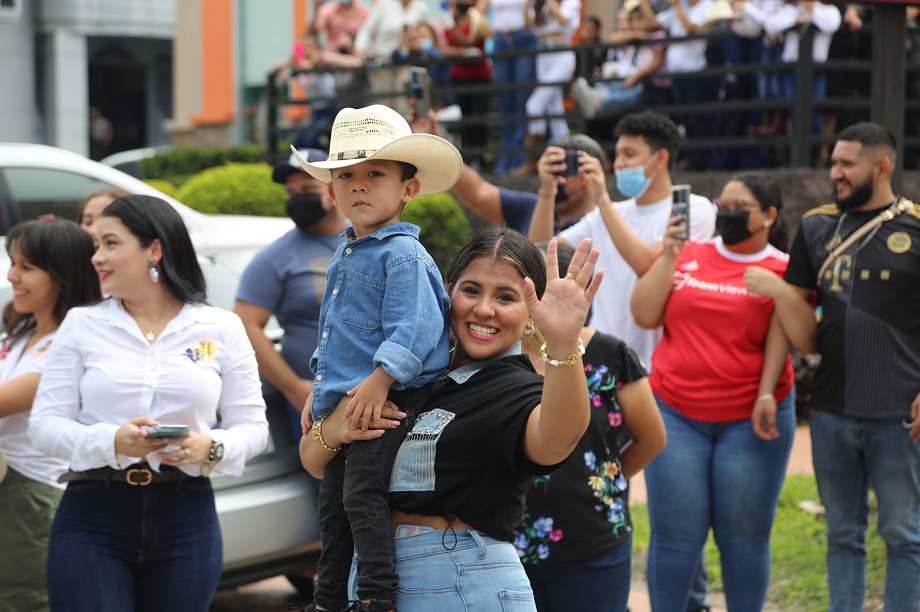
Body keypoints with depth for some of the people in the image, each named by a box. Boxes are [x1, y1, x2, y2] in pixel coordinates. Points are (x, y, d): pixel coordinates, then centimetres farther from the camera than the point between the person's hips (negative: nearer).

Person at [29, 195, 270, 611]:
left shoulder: (221, 328, 5)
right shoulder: (82, 325, 6)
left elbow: (252, 426, 6)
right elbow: (45, 425, 0)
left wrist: (212, 448, -16)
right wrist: (112, 442, -19)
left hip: (186, 519, 1)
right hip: (92, 518, 0)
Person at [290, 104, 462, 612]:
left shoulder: (402, 254, -12)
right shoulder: (344, 255, 16)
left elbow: (411, 329, -21)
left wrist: (379, 379, -28)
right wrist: (320, 389, 22)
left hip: (384, 401, -9)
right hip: (340, 402, 9)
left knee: (362, 496, -16)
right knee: (331, 504, 15)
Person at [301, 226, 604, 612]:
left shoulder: (517, 389, -10)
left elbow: (554, 440, -37)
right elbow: (313, 463, 10)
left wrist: (563, 344, -54)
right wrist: (332, 430, -14)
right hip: (371, 577, 6)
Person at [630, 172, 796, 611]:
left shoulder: (783, 270, 1)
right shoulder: (687, 255, 9)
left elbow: (780, 336, -6)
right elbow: (644, 315, 3)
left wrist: (766, 396, -18)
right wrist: (668, 254, -4)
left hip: (748, 420, -2)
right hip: (675, 415, 2)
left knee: (744, 537, 3)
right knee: (675, 534, 1)